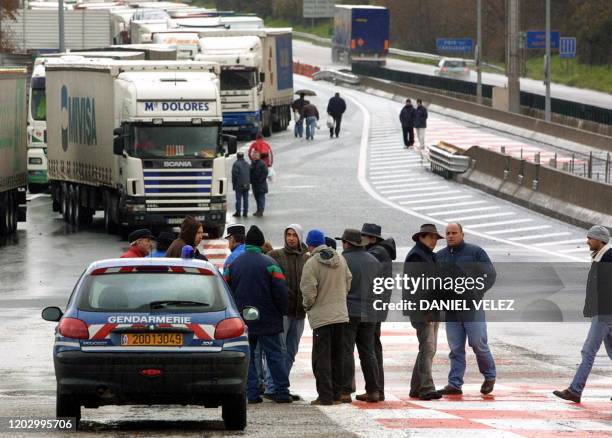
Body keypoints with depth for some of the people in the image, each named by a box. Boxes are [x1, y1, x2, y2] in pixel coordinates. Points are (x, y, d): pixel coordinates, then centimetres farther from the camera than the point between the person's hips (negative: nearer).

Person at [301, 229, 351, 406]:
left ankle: (325, 396, -5)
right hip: (341, 314, 6)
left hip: (321, 316, -6)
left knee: (322, 357, -1)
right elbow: (348, 283, 12)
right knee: (338, 356, 13)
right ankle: (337, 394, 16)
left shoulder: (311, 263, -14)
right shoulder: (340, 259, 6)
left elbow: (309, 292, -15)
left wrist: (307, 306, 4)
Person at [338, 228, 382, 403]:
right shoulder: (374, 261, 10)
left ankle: (345, 391, -6)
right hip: (369, 313, 6)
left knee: (346, 352, -3)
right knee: (368, 352, 11)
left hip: (348, 312, -6)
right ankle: (373, 390, 10)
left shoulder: (343, 260, -11)